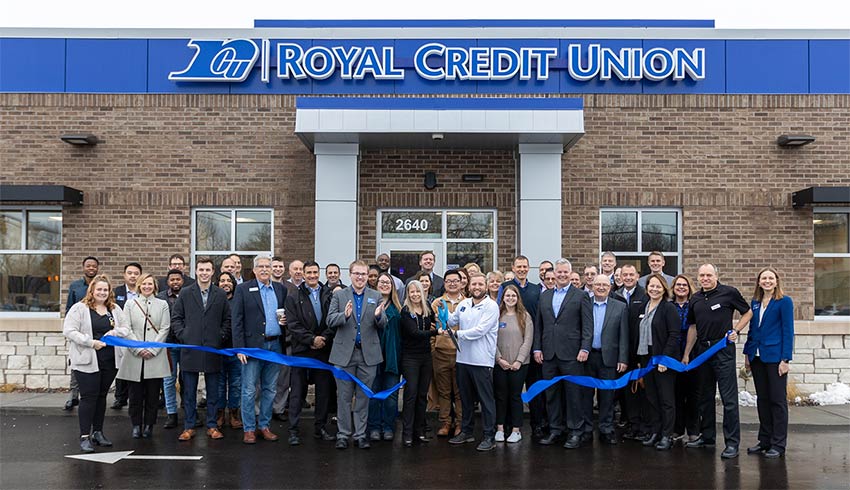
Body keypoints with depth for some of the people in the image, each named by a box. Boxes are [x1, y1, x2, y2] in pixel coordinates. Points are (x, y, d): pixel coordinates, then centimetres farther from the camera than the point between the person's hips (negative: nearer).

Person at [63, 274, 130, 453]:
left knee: (102, 396, 13)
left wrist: (113, 332, -8)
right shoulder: (79, 308, -5)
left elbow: (126, 329, 13)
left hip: (110, 361, 5)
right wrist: (91, 342, -18)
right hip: (87, 361, -5)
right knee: (88, 397, -4)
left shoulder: (115, 309, 11)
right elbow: (69, 331, -11)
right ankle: (85, 437, 1)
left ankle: (98, 432, 23)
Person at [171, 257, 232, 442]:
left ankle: (212, 426, 17)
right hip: (190, 349, -1)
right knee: (189, 392, 5)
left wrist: (221, 337, -1)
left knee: (213, 392, 7)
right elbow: (176, 317, 7)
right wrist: (182, 336, -4)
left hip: (213, 349, 1)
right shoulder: (185, 293, 4)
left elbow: (227, 319, 10)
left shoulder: (221, 294, 6)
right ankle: (188, 427, 13)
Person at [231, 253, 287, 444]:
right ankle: (248, 429, 10)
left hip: (275, 346, 4)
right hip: (253, 346, -4)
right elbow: (237, 321, -5)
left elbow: (286, 314, 21)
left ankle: (264, 426, 21)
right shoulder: (243, 289, -1)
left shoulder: (281, 289, 11)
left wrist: (284, 320, -4)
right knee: (249, 390, 1)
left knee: (269, 389, 10)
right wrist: (239, 348, -11)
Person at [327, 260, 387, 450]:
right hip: (345, 352, -1)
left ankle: (360, 434, 17)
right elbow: (330, 320, -4)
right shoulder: (339, 295, 4)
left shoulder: (376, 296, 7)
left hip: (368, 353, 1)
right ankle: (343, 434, 15)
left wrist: (378, 316, -21)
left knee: (364, 396, 8)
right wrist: (344, 315, -24)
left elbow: (383, 324, 2)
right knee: (344, 396, 6)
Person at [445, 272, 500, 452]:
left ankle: (489, 436, 8)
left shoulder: (491, 306, -9)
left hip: (482, 361, -6)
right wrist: (444, 310, -5)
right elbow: (452, 322, 12)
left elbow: (480, 330, -18)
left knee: (486, 399, 1)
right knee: (466, 398, 17)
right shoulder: (463, 304, 10)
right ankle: (466, 431, 30)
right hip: (463, 358, 6)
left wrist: (456, 334, -13)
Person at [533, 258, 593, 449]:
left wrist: (585, 348, -12)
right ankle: (555, 430, 19)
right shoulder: (544, 295, 13)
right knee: (552, 394, 9)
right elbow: (538, 324, 14)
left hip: (571, 354, -4)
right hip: (548, 354, 4)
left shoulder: (581, 296, 1)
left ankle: (577, 431, 9)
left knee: (574, 394, 0)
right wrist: (537, 348, 6)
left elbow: (587, 325, -3)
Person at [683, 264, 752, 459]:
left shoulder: (729, 292, -5)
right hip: (702, 349, 6)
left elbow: (748, 312, 5)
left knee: (729, 397, -6)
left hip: (723, 348, -6)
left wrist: (736, 330, -9)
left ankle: (732, 442, -2)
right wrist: (686, 354, 14)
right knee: (705, 396, 14)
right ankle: (707, 436, 25)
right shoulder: (695, 298, 11)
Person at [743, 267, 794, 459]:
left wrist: (785, 359, -13)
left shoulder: (784, 302, -5)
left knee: (778, 400, 0)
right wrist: (747, 353, 11)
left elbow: (788, 331, -8)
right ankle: (765, 441, 19)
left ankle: (778, 445, 6)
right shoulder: (755, 303, 12)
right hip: (757, 357, 6)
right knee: (762, 399, 11)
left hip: (775, 357, -6)